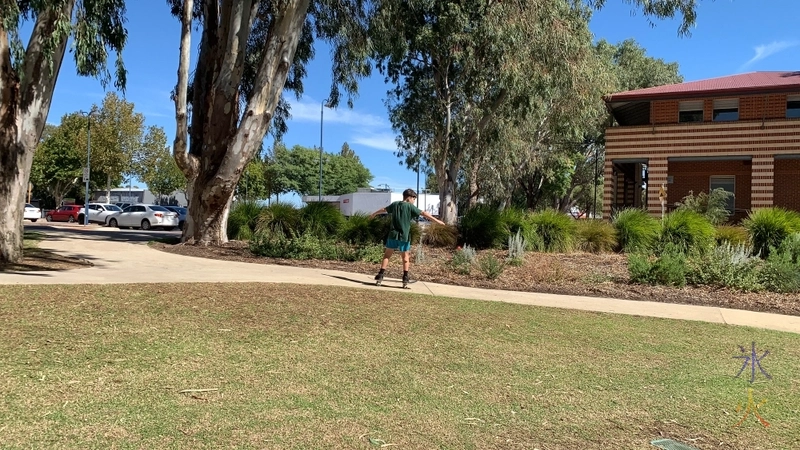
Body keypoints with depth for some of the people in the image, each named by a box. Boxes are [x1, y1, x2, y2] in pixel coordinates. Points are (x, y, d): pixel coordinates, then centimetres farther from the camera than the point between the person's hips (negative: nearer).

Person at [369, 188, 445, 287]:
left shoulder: (395, 204, 8)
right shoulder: (410, 206, -6)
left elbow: (384, 210, 25)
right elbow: (424, 214, -12)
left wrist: (374, 214, 43)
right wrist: (437, 221, -12)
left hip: (393, 235, 3)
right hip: (404, 236, -3)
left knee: (387, 255, 11)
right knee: (405, 256, 11)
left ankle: (381, 275, 5)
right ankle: (405, 277, 6)